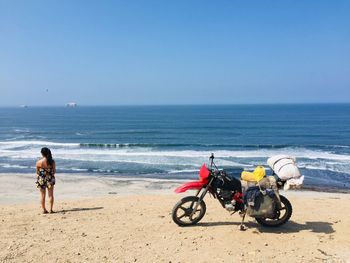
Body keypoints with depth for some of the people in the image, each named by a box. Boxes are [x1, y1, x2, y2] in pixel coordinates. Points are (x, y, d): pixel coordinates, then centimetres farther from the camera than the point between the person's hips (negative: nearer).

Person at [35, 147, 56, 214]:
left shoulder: (38, 162, -13)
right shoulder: (52, 161, -12)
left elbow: (37, 172, -1)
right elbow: (54, 171, -2)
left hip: (41, 180, 0)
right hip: (50, 179, 0)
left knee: (42, 195, 12)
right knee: (51, 195, 10)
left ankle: (44, 210, 17)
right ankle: (51, 209, 11)